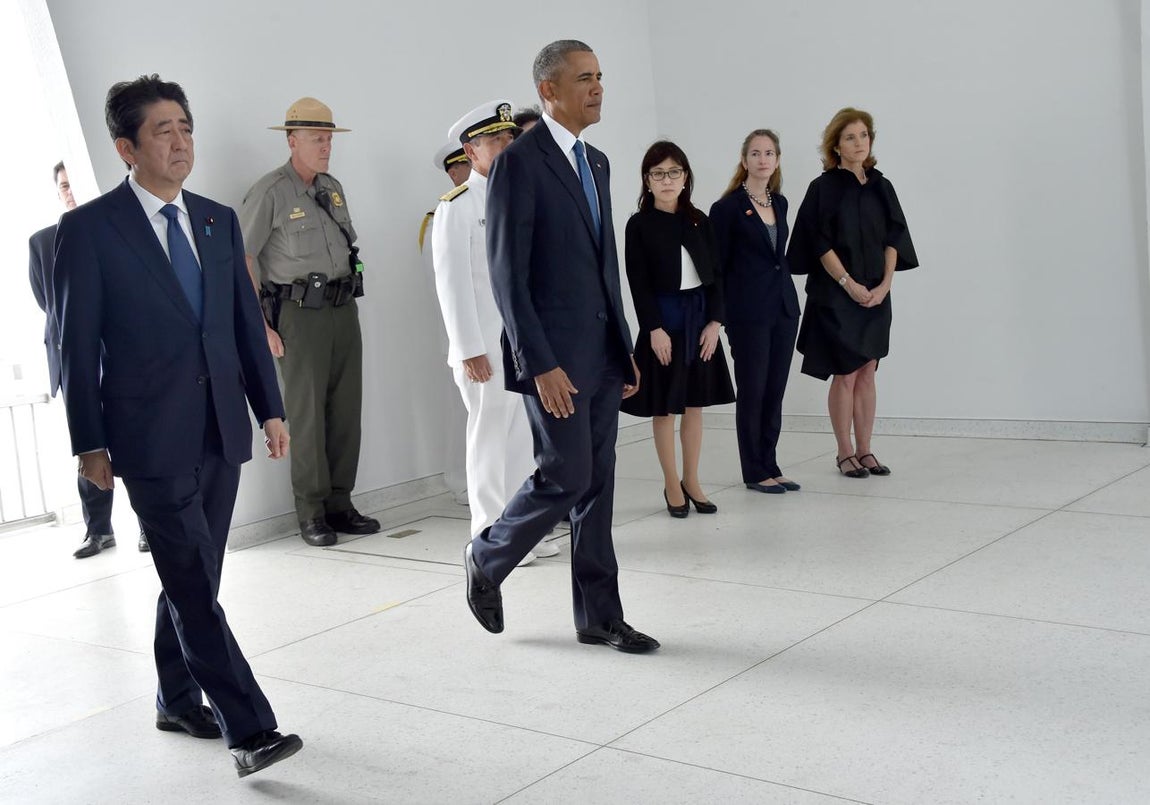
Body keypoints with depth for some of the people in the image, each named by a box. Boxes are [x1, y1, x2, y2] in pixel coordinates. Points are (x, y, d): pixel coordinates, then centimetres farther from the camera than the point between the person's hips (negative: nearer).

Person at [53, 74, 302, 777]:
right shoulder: (90, 229, -5)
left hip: (221, 429, 6)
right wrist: (90, 443, -6)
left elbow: (247, 321, 13)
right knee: (194, 587, -8)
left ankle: (179, 703, 32)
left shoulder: (219, 220, 11)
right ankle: (249, 728, -6)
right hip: (153, 438, -5)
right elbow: (78, 345, -5)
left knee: (192, 580, 16)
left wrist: (270, 408, 8)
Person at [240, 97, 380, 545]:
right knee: (307, 415, -3)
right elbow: (240, 259, -10)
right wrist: (261, 326, -13)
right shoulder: (270, 193, -8)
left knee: (346, 411, 6)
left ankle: (339, 504, 14)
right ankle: (311, 514, 4)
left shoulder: (333, 188, 14)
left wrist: (350, 302, 15)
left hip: (343, 310, 6)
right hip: (299, 314, -6)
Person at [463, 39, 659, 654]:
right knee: (565, 478, -4)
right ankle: (487, 558, 22)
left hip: (603, 352, 8)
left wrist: (625, 348, 16)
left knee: (597, 484, 9)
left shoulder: (596, 162, 15)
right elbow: (507, 274, -15)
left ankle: (599, 616, 17)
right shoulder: (518, 163, -11)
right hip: (554, 355, -8)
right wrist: (541, 364, -20)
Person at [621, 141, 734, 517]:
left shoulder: (699, 221, 7)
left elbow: (714, 274, 7)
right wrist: (655, 328, -15)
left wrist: (714, 321, -2)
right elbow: (639, 283, -9)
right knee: (665, 407, 4)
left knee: (695, 404, 9)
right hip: (662, 317, -4)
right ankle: (672, 486, 14)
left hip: (699, 316, 4)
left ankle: (691, 481, 19)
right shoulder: (639, 225, -5)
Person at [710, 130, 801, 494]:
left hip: (784, 307, 6)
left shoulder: (780, 202, 12)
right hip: (748, 313, -6)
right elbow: (717, 264, -6)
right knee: (752, 392, 1)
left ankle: (770, 466, 17)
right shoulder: (728, 207, -7)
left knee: (775, 392, 9)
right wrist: (720, 314, -8)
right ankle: (754, 472, 9)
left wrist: (786, 295, 14)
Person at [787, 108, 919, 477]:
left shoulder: (881, 186, 9)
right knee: (845, 375, 0)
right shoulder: (824, 188, -5)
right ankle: (845, 453, 10)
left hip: (876, 295, 5)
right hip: (837, 296, -5)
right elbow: (821, 245, -10)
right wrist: (849, 284, -16)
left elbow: (893, 238, 6)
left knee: (867, 374, 8)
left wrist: (885, 284, -6)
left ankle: (864, 451, 15)